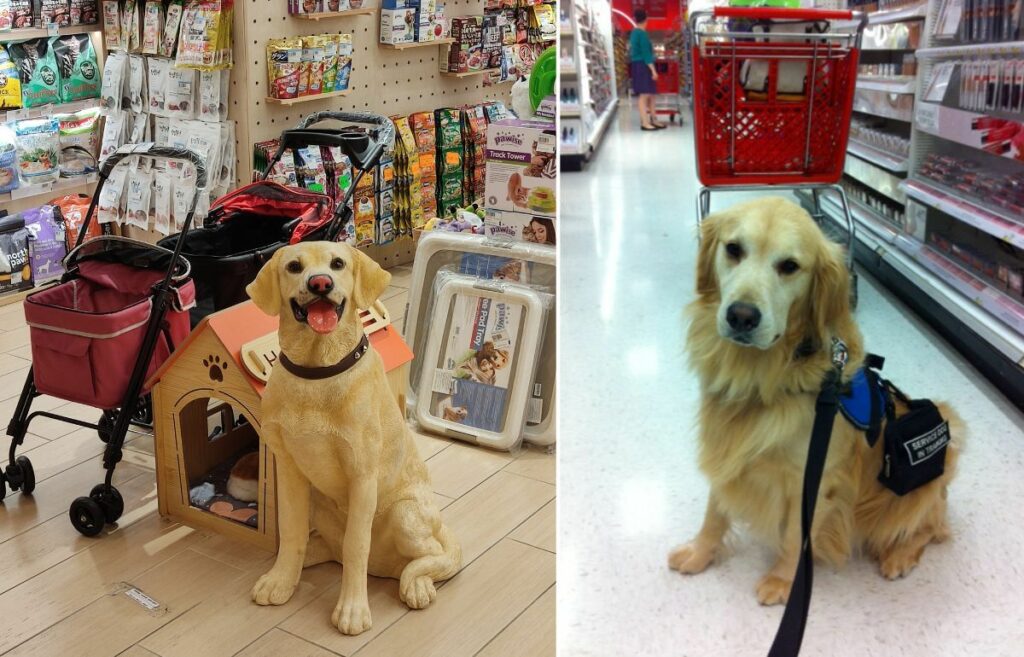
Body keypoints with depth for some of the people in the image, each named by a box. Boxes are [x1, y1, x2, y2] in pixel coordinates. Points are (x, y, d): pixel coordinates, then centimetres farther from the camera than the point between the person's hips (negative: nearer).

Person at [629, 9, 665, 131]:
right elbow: (646, 53, -18)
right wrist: (653, 70, -18)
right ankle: (645, 123, -11)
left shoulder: (634, 33, 15)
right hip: (642, 66, -10)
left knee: (650, 95, 12)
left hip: (638, 66, 10)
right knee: (644, 95, -10)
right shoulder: (642, 34, -13)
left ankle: (652, 120, 16)